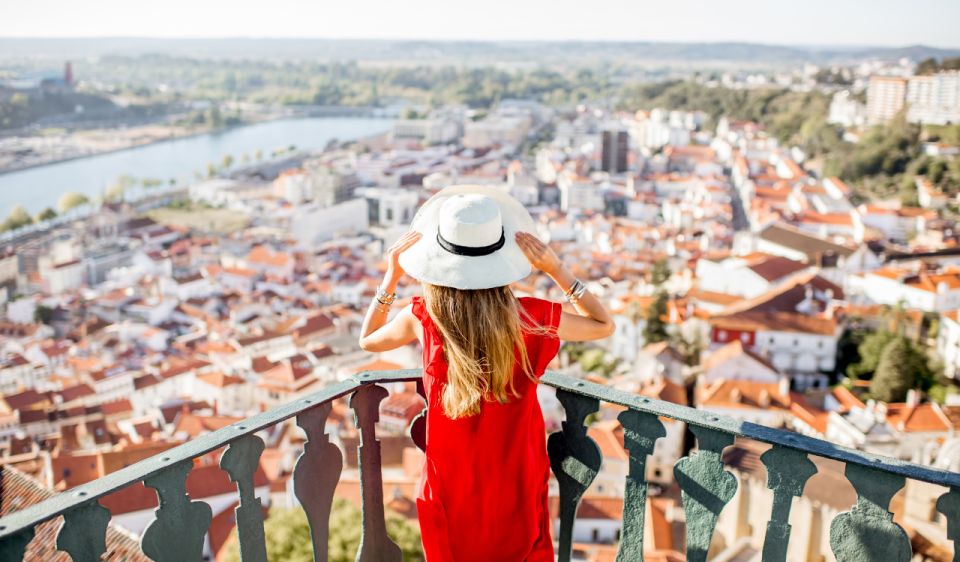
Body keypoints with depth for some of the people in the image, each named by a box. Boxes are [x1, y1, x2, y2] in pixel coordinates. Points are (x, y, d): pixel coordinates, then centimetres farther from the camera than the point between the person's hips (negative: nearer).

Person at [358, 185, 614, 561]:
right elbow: (604, 326, -2)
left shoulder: (424, 318, -19)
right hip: (516, 483, 0)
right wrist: (556, 270, -12)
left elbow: (368, 340, 3)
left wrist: (391, 276, -4)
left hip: (451, 484, 1)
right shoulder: (530, 318, -21)